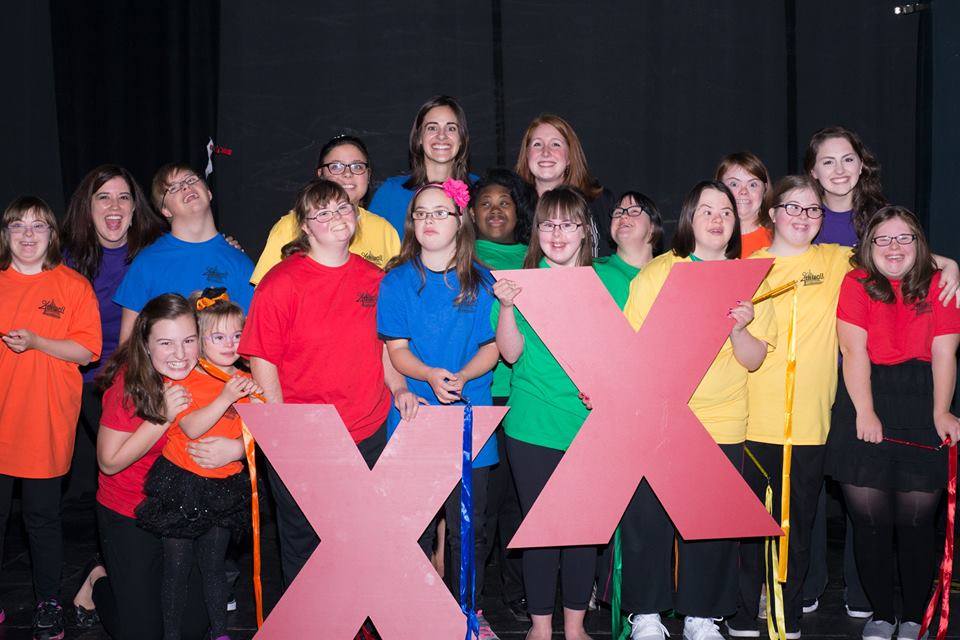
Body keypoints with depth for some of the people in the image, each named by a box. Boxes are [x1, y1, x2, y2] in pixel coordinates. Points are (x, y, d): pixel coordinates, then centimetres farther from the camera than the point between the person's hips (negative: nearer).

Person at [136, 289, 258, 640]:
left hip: (224, 485, 4)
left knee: (213, 566, 15)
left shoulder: (243, 380, 6)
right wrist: (226, 397, -30)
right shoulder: (184, 380, -10)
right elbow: (192, 428, -23)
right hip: (183, 483, -4)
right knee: (178, 567, 6)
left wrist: (254, 399, -13)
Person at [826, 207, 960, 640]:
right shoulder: (857, 284, 5)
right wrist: (864, 412, -12)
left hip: (922, 404, 1)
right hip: (865, 397, -1)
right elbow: (855, 351, -3)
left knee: (916, 519, -1)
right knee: (869, 518, -1)